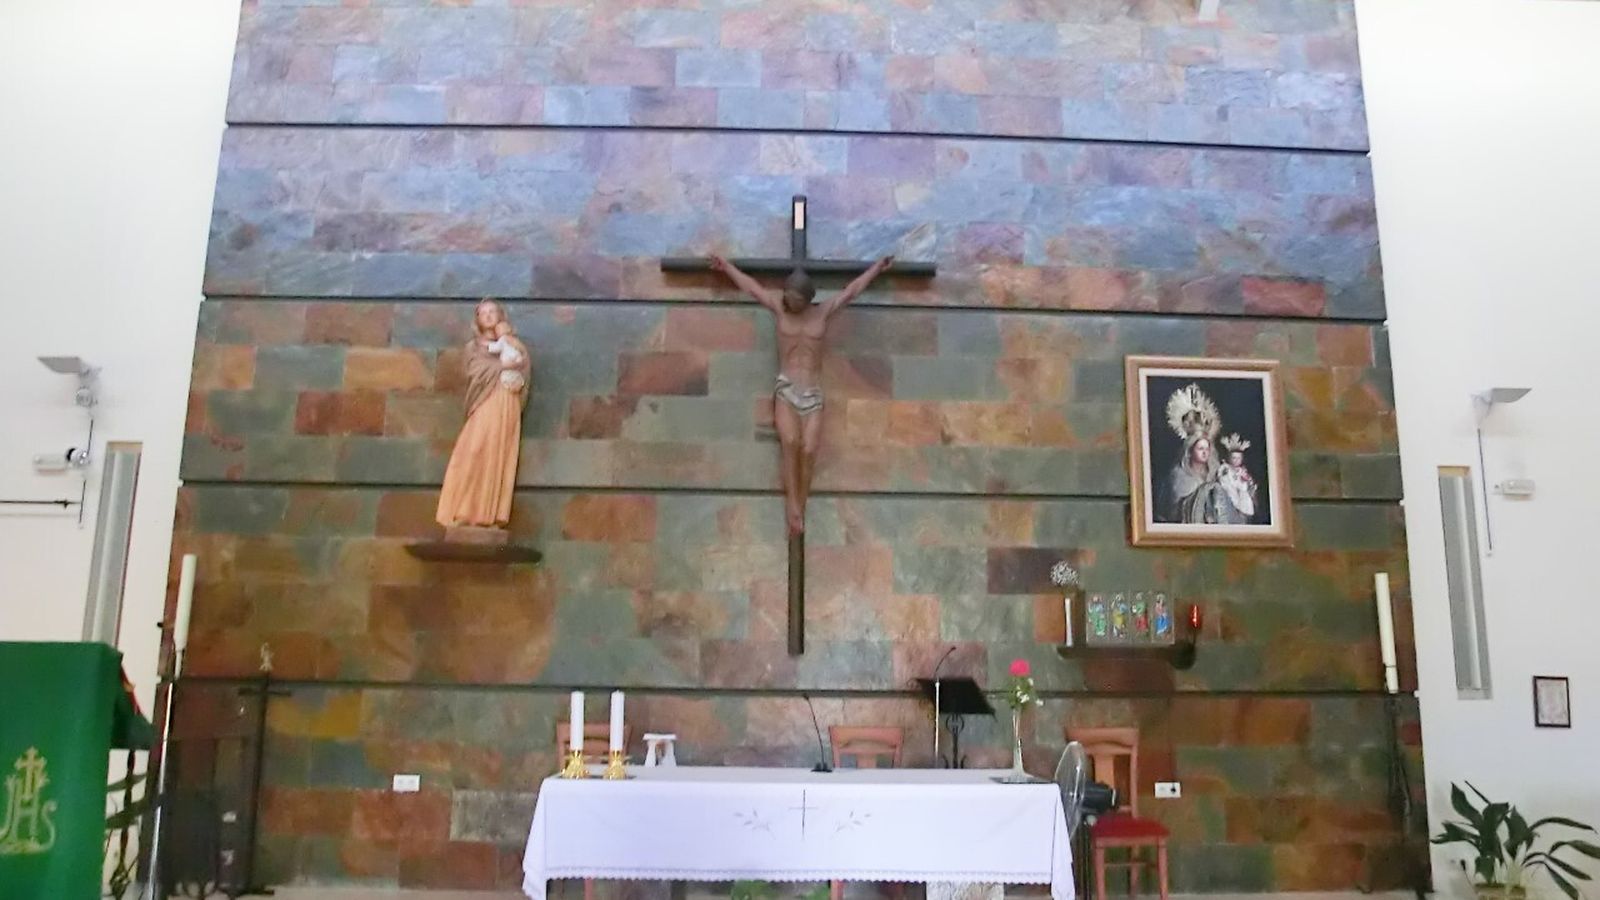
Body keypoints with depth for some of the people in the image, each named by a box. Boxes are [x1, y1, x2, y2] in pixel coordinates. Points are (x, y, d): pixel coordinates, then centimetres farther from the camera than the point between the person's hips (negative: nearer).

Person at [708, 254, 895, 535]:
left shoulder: (823, 312, 9)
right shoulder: (780, 308, 8)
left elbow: (851, 291, 18)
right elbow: (752, 287, 18)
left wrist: (877, 267, 27)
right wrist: (726, 266, 30)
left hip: (813, 394, 1)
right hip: (785, 389, -1)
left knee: (808, 450, -17)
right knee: (790, 441, -26)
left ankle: (799, 509, -10)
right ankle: (792, 505, -25)